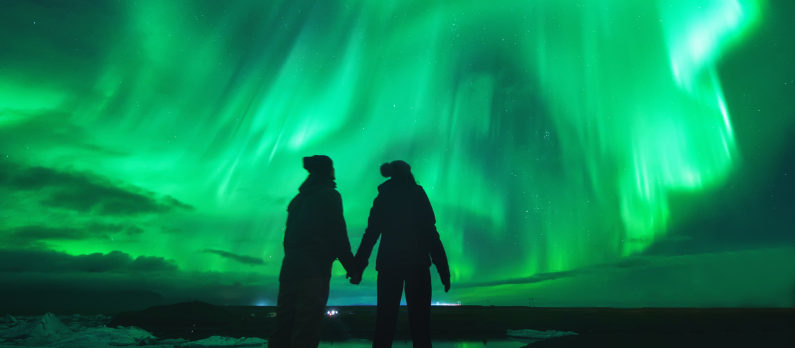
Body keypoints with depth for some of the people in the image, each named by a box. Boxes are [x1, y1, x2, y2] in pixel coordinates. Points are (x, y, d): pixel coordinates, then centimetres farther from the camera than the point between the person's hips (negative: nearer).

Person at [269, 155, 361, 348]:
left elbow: (290, 235, 19)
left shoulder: (298, 198, 20)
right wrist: (352, 268, -2)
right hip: (313, 271, -7)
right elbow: (338, 235, -7)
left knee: (282, 332, 9)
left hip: (289, 270, 7)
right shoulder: (329, 195, 0)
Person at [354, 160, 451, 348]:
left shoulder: (382, 197, 10)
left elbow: (371, 234, 6)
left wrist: (358, 266, 11)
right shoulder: (417, 194, 0)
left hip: (389, 262, 3)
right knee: (419, 322, 3)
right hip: (416, 262, -3)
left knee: (385, 322, 9)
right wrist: (443, 269, -5)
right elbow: (430, 233, -7)